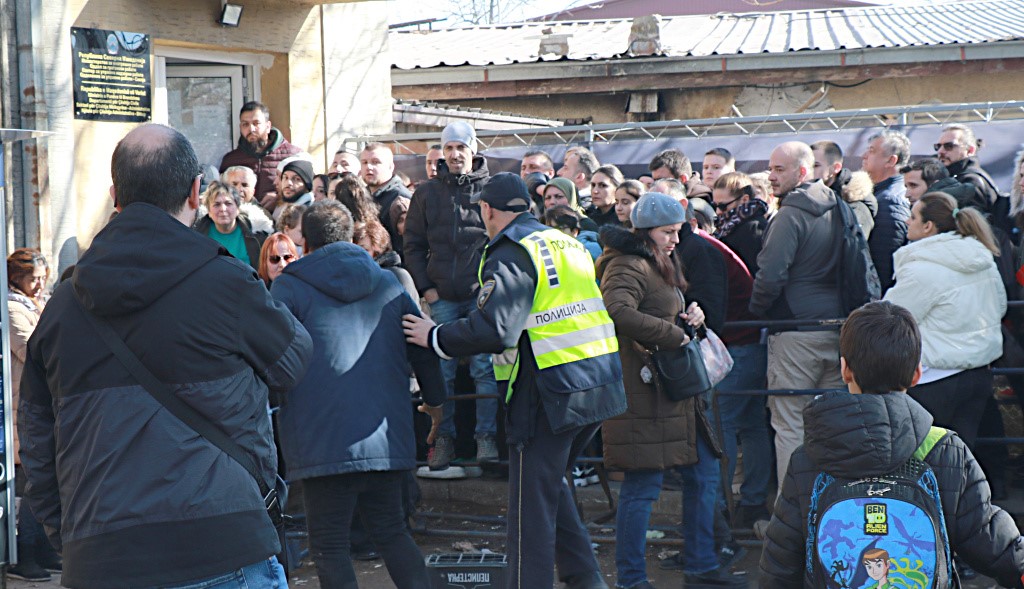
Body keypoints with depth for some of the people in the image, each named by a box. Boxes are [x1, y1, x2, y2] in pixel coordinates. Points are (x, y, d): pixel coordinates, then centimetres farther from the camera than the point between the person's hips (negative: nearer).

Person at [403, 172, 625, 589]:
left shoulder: (510, 254, -11)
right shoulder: (568, 243, 15)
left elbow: (493, 329, -22)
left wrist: (435, 337, -9)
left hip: (551, 392, -8)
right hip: (600, 383, 8)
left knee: (532, 501, -1)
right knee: (551, 483, 22)